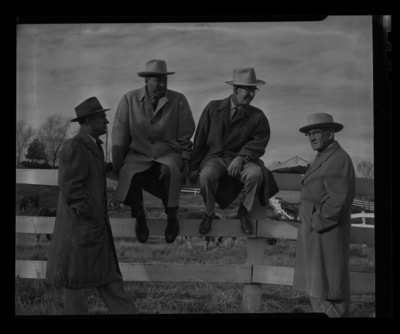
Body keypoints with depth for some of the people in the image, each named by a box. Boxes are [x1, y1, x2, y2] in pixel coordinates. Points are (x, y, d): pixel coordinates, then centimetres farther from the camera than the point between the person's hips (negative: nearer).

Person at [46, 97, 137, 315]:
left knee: (109, 279, 11)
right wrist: (89, 215, -17)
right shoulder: (74, 148, -16)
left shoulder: (93, 146, 13)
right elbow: (71, 188, -20)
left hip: (96, 229, 9)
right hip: (79, 230, -9)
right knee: (78, 281, 3)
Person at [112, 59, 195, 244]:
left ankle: (172, 217, -9)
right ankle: (139, 216, -3)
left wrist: (185, 162, -1)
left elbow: (185, 137, 8)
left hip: (168, 154, 0)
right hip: (137, 154, 1)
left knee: (170, 172, -35)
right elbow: (119, 134, 6)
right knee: (129, 174, -32)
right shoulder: (130, 99, 5)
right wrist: (117, 163, 0)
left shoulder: (178, 100, 4)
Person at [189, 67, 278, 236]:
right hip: (215, 157, -1)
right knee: (207, 175, -35)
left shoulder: (257, 116, 4)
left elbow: (260, 141, -6)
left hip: (241, 159, 1)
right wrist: (194, 167, 5)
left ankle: (244, 211, -3)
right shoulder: (213, 108, 4)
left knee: (256, 174, -32)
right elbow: (200, 140, 6)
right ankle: (209, 213, -5)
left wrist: (241, 158, -23)